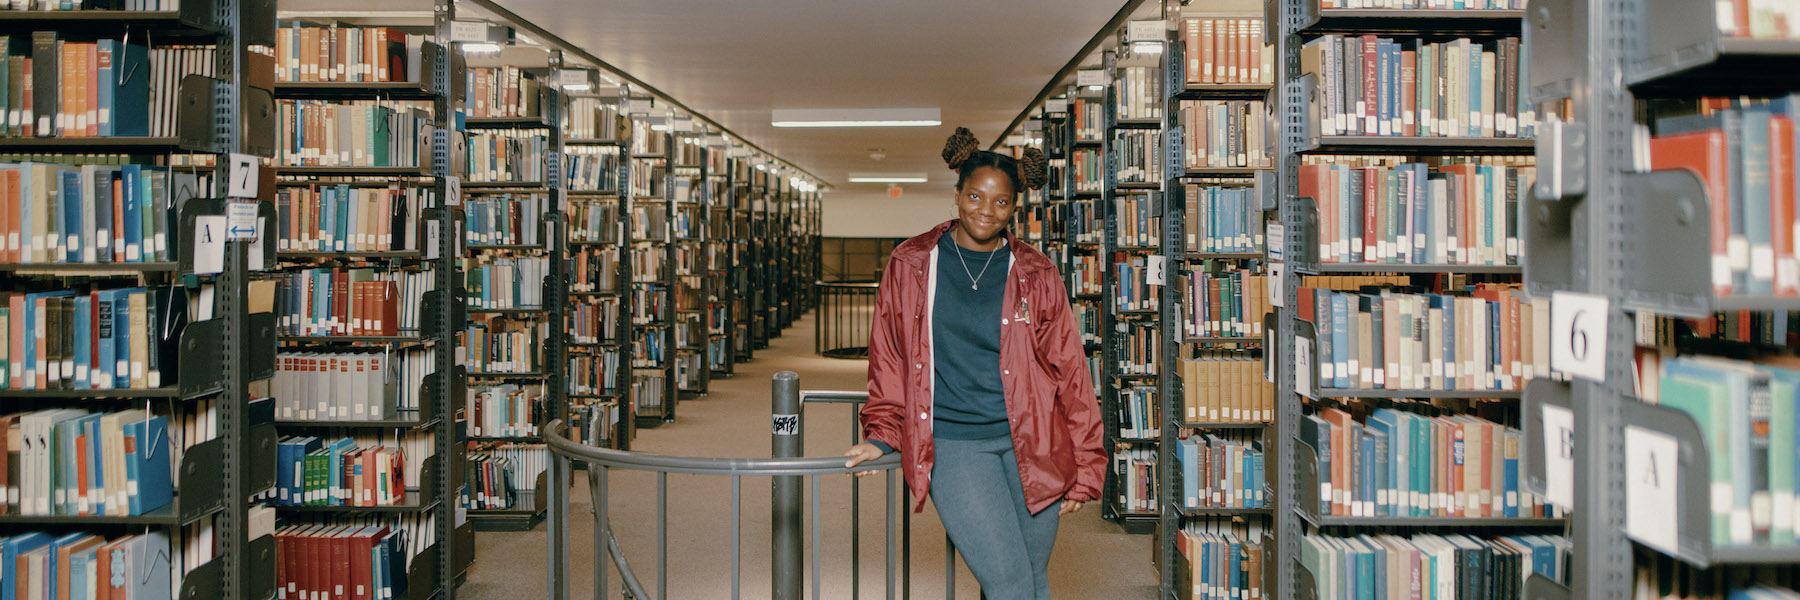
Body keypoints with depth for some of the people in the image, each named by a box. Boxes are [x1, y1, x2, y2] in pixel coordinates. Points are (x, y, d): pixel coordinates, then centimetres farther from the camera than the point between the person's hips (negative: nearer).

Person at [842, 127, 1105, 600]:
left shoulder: (1037, 275, 3)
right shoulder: (910, 265, 4)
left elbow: (1069, 371, 5)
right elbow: (888, 361, 11)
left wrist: (1084, 466, 4)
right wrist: (882, 436, 5)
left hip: (1031, 446, 2)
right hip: (952, 445, -1)